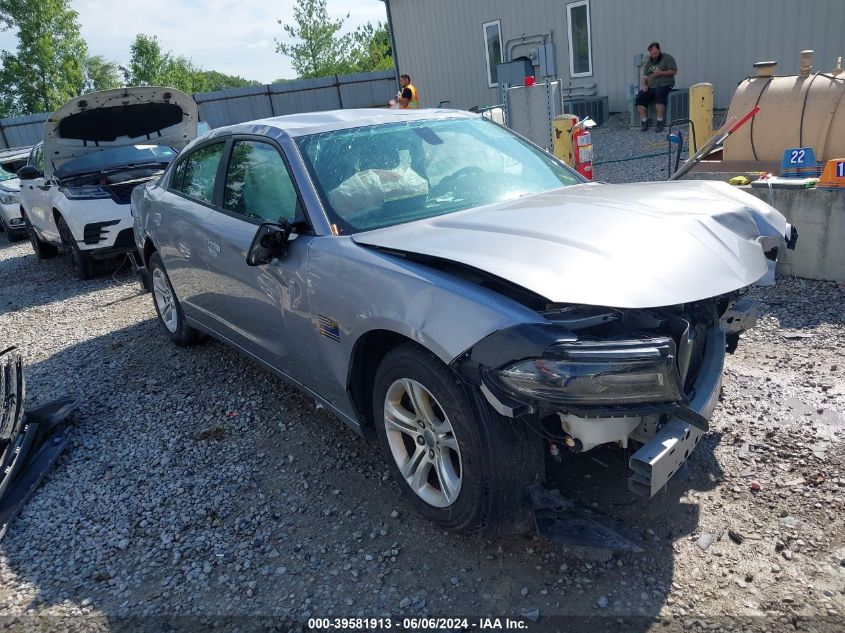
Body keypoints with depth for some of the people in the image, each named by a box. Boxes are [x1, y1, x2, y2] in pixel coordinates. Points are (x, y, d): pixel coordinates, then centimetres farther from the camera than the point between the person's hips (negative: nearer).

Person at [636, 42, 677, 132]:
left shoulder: (667, 58, 5)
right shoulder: (649, 62, 21)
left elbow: (674, 71, -4)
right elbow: (644, 76, 17)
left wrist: (660, 73, -17)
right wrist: (643, 85, -5)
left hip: (664, 85, -5)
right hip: (650, 87, 5)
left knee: (659, 96, -36)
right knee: (640, 98, -22)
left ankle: (660, 123, -32)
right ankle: (645, 121, -15)